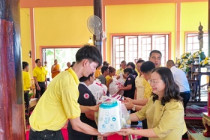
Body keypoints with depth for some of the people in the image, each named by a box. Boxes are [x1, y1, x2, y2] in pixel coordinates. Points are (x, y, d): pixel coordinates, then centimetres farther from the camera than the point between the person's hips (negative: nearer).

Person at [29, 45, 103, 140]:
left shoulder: (67, 75, 1)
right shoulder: (69, 82, -28)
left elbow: (71, 107, 9)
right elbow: (76, 125, -23)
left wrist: (92, 108, 2)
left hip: (52, 130, 8)